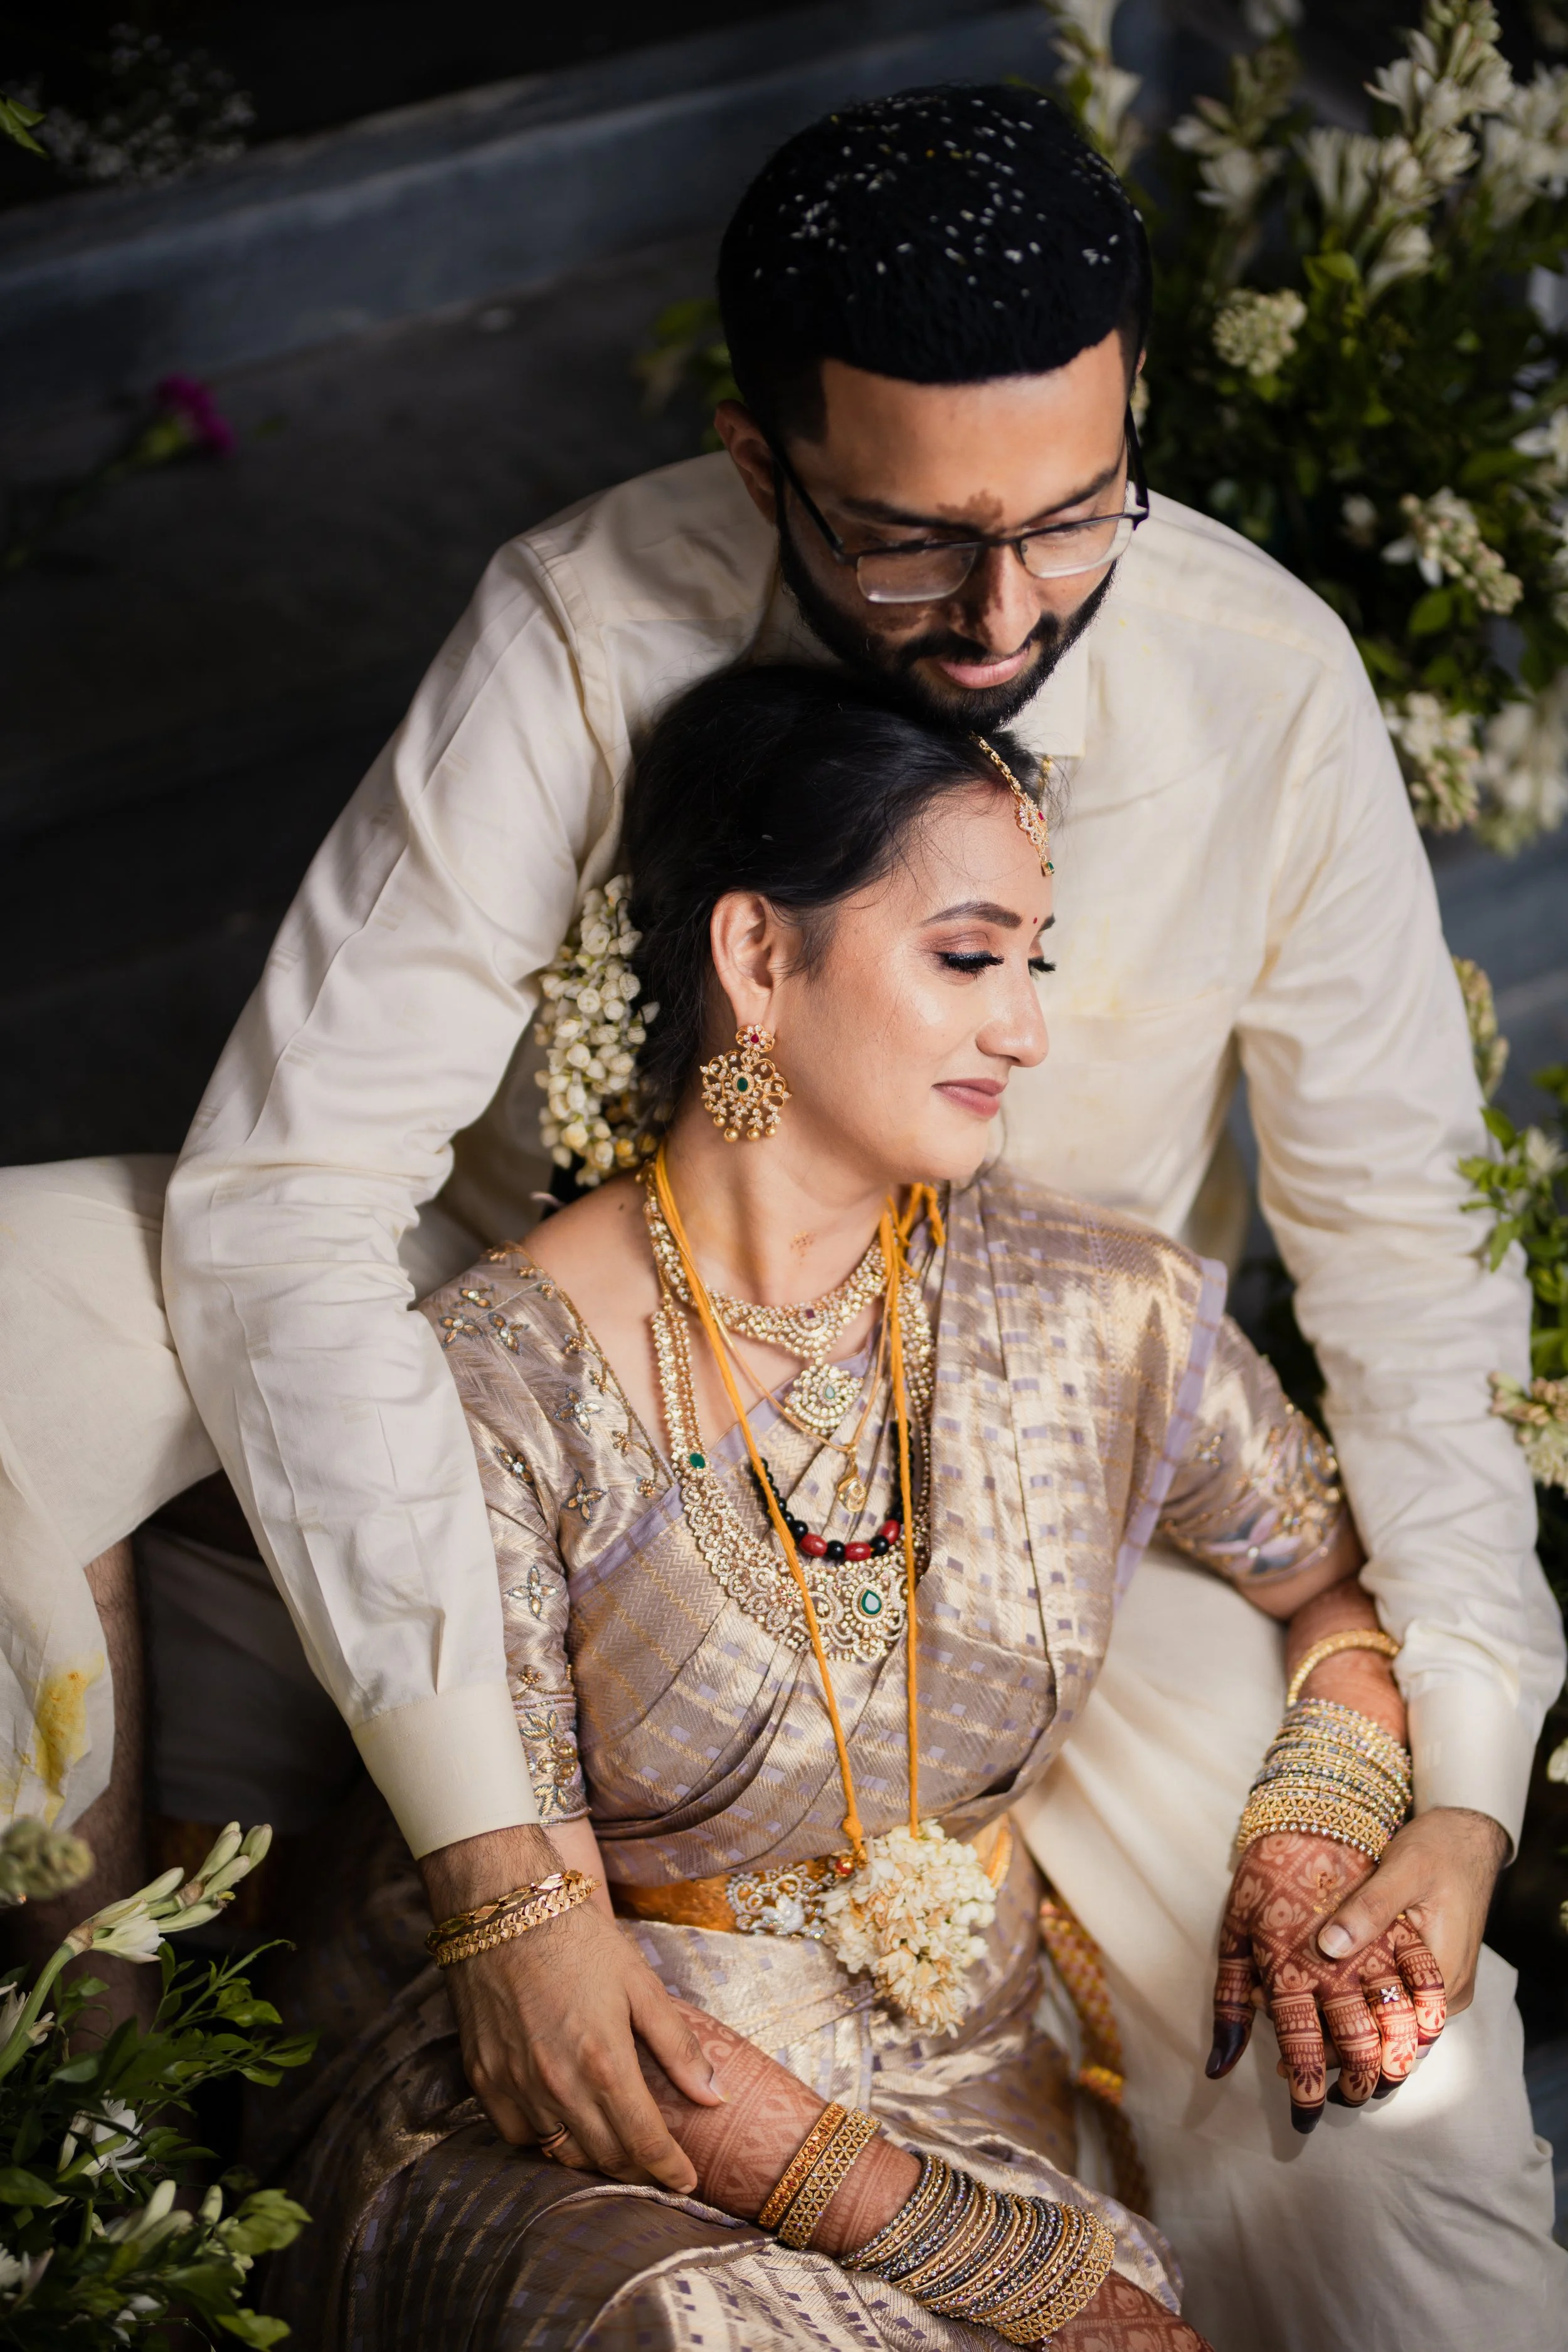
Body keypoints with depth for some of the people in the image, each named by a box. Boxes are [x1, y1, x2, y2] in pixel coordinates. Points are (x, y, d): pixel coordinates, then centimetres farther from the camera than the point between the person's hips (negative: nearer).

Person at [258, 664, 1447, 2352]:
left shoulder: (1098, 1317, 0)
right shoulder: (499, 1387, -14)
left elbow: (1357, 1585, 19)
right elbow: (536, 1964, -14)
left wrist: (1311, 1855, -3)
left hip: (972, 2098, 4)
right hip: (582, 2144, -4)